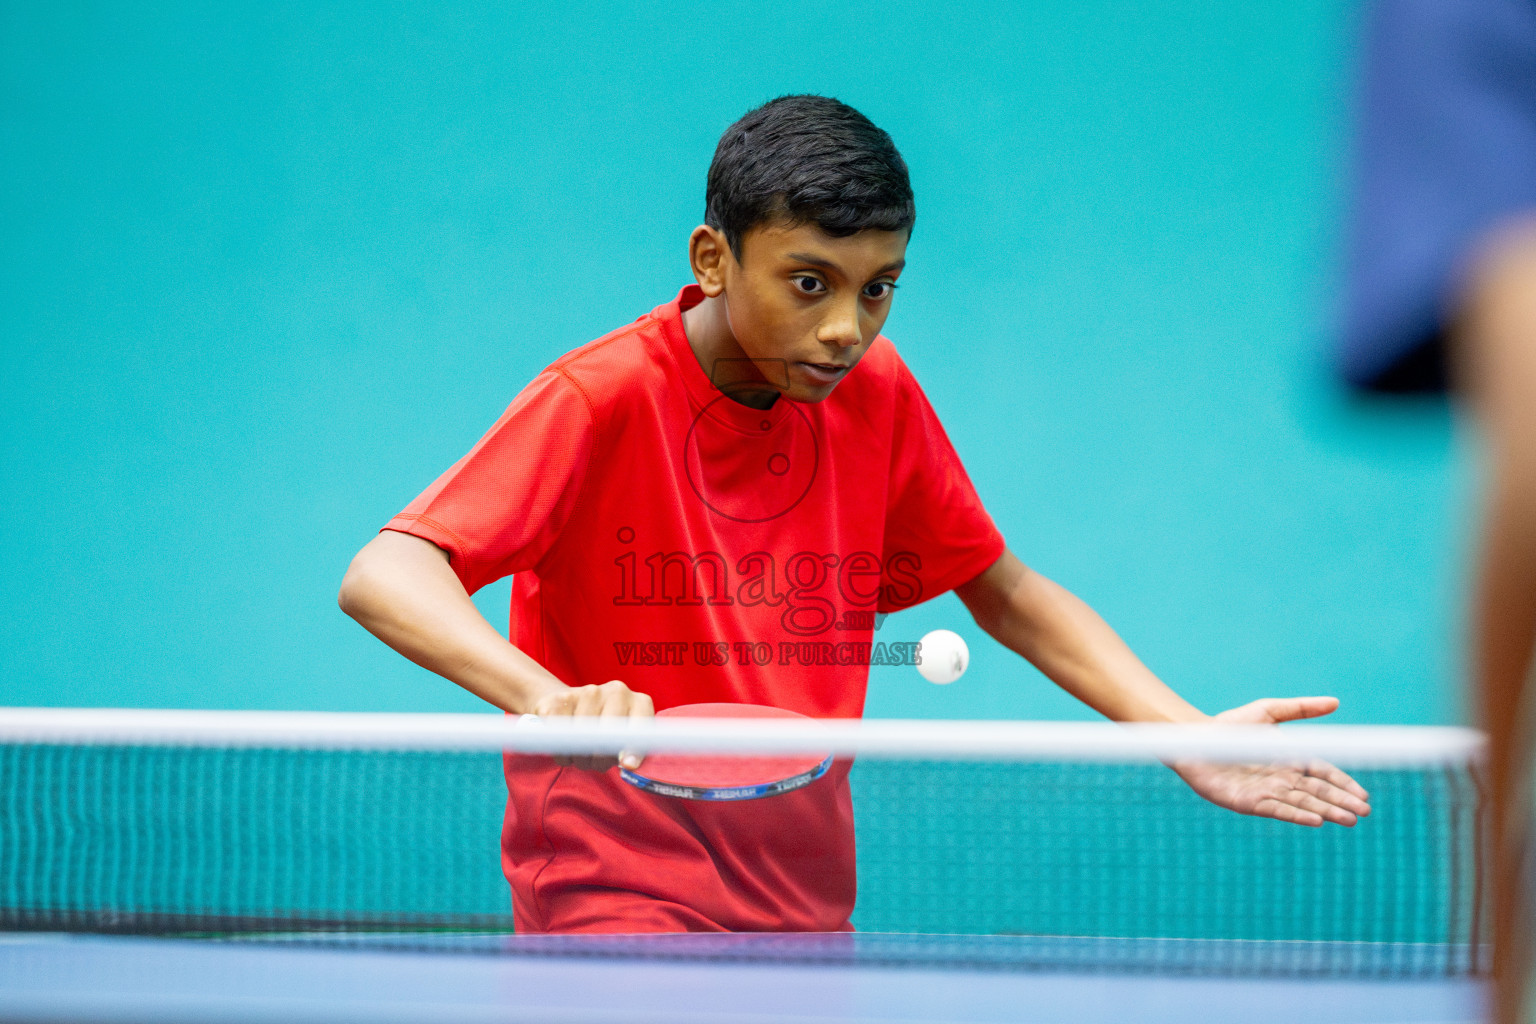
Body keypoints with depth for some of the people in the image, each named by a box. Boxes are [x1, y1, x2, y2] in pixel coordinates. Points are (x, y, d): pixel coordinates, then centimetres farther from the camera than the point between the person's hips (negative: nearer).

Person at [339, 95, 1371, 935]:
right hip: (618, 896, -6)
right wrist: (544, 695, -44)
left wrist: (1189, 736, -1)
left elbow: (1003, 593, 13)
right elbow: (382, 577, -25)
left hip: (807, 902, 6)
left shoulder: (876, 394, 0)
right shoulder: (601, 400, -16)